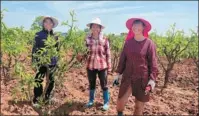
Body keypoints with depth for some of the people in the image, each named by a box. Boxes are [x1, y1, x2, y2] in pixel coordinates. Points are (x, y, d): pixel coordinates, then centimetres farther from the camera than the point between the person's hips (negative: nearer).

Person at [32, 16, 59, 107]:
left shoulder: (54, 36, 7)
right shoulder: (39, 35, -2)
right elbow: (35, 48, -2)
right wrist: (34, 59, -7)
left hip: (53, 61, 4)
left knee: (51, 81, 11)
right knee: (38, 80, -1)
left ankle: (47, 98, 28)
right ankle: (35, 100, 12)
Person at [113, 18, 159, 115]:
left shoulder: (149, 43, -6)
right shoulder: (128, 42, 4)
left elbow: (153, 62, -6)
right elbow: (122, 59, 9)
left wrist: (152, 79, -12)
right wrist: (118, 73, 8)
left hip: (142, 78, -2)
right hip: (127, 76, 3)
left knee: (139, 105, 8)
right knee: (121, 101, 1)